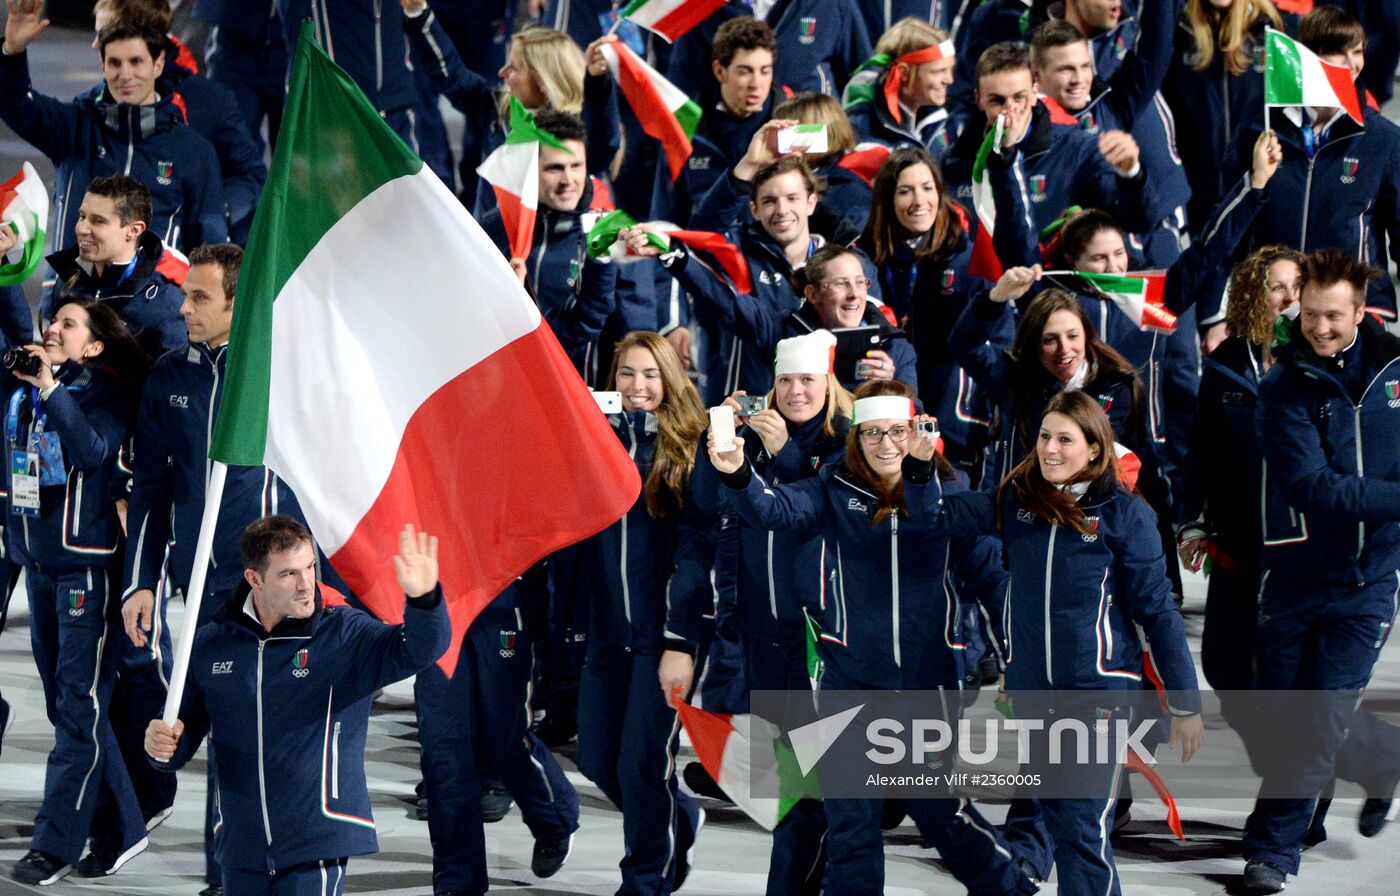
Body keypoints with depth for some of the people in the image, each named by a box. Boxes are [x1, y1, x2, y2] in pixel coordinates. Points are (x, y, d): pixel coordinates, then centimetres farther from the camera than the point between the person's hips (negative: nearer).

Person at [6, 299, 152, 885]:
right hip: (37, 556, 7)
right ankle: (119, 831, 18)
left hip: (85, 561, -7)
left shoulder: (104, 391, -8)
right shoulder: (22, 385, 9)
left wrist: (52, 388, -25)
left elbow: (94, 451, -24)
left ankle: (55, 843, -4)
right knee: (64, 701, 10)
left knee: (79, 705, -6)